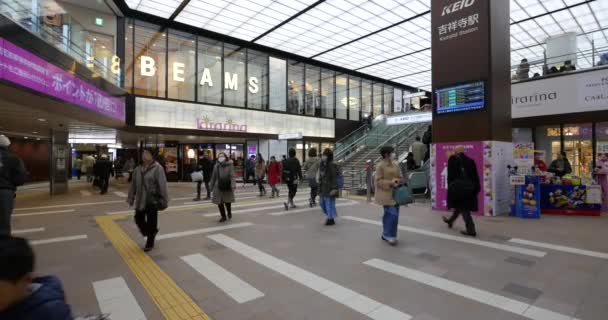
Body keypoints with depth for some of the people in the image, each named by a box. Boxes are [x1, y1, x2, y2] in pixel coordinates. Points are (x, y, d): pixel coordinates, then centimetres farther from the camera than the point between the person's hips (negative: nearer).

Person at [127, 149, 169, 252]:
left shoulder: (157, 168, -12)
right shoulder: (138, 169, 7)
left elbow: (162, 185, -15)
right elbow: (133, 184, 15)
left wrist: (164, 200, -17)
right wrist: (131, 198, 16)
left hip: (152, 200, -6)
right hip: (140, 200, 6)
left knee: (151, 222, 2)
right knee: (138, 219, 14)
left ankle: (150, 243, 20)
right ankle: (151, 232, 41)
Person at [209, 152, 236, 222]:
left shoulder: (229, 165, -5)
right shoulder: (216, 166, 3)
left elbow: (232, 176, -11)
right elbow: (213, 176, 10)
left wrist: (233, 185, -22)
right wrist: (212, 186, 13)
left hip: (227, 186, -2)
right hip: (219, 186, 2)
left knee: (227, 201, 9)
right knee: (219, 202, 2)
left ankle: (229, 213, 39)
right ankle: (223, 216, 19)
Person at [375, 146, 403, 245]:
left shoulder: (395, 164, 9)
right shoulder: (380, 166, -11)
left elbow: (400, 177, 16)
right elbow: (378, 181, -12)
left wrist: (397, 181, -7)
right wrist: (390, 182, -20)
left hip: (395, 193, 7)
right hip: (386, 194, -7)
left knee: (389, 215, 13)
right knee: (392, 214, -12)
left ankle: (386, 234, 25)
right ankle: (389, 235, 3)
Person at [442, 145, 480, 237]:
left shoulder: (453, 160, -8)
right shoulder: (470, 161, 3)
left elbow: (450, 175, -9)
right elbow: (475, 176, 3)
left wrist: (450, 187, -4)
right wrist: (476, 188, 8)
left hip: (457, 187, -5)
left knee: (463, 208, -1)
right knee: (461, 206, 20)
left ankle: (471, 230, -3)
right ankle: (450, 221, 40)